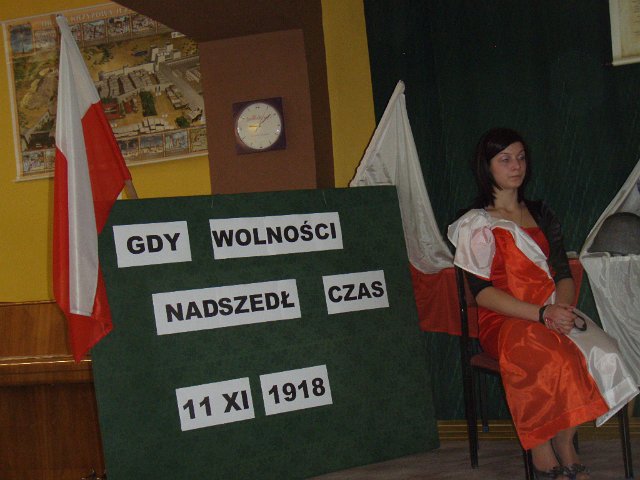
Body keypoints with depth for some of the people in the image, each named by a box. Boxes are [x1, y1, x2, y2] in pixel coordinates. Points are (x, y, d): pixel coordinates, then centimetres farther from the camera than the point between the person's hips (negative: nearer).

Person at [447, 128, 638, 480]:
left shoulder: (541, 214, 21)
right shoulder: (476, 224, 5)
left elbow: (564, 274, 14)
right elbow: (482, 292, -6)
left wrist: (561, 308, -11)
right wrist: (542, 314, -18)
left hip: (552, 316, 4)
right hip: (502, 322, -4)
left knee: (597, 349, -30)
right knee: (551, 356, -37)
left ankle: (564, 446, -18)